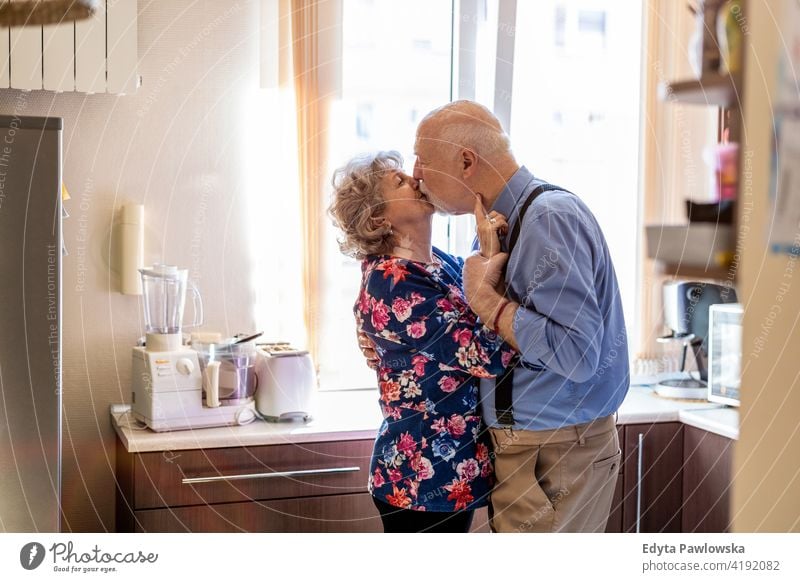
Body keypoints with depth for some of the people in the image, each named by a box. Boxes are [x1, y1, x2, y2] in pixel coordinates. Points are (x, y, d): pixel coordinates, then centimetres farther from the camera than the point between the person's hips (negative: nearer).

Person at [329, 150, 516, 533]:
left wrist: (488, 244, 3)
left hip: (453, 464, 9)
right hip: (425, 474, -9)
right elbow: (493, 355, -25)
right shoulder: (395, 284, -22)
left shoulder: (438, 262, 4)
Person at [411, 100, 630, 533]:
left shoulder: (549, 218, -20)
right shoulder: (510, 221, 10)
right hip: (521, 448, 10)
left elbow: (577, 354, -29)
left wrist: (486, 300, -20)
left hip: (555, 459, -10)